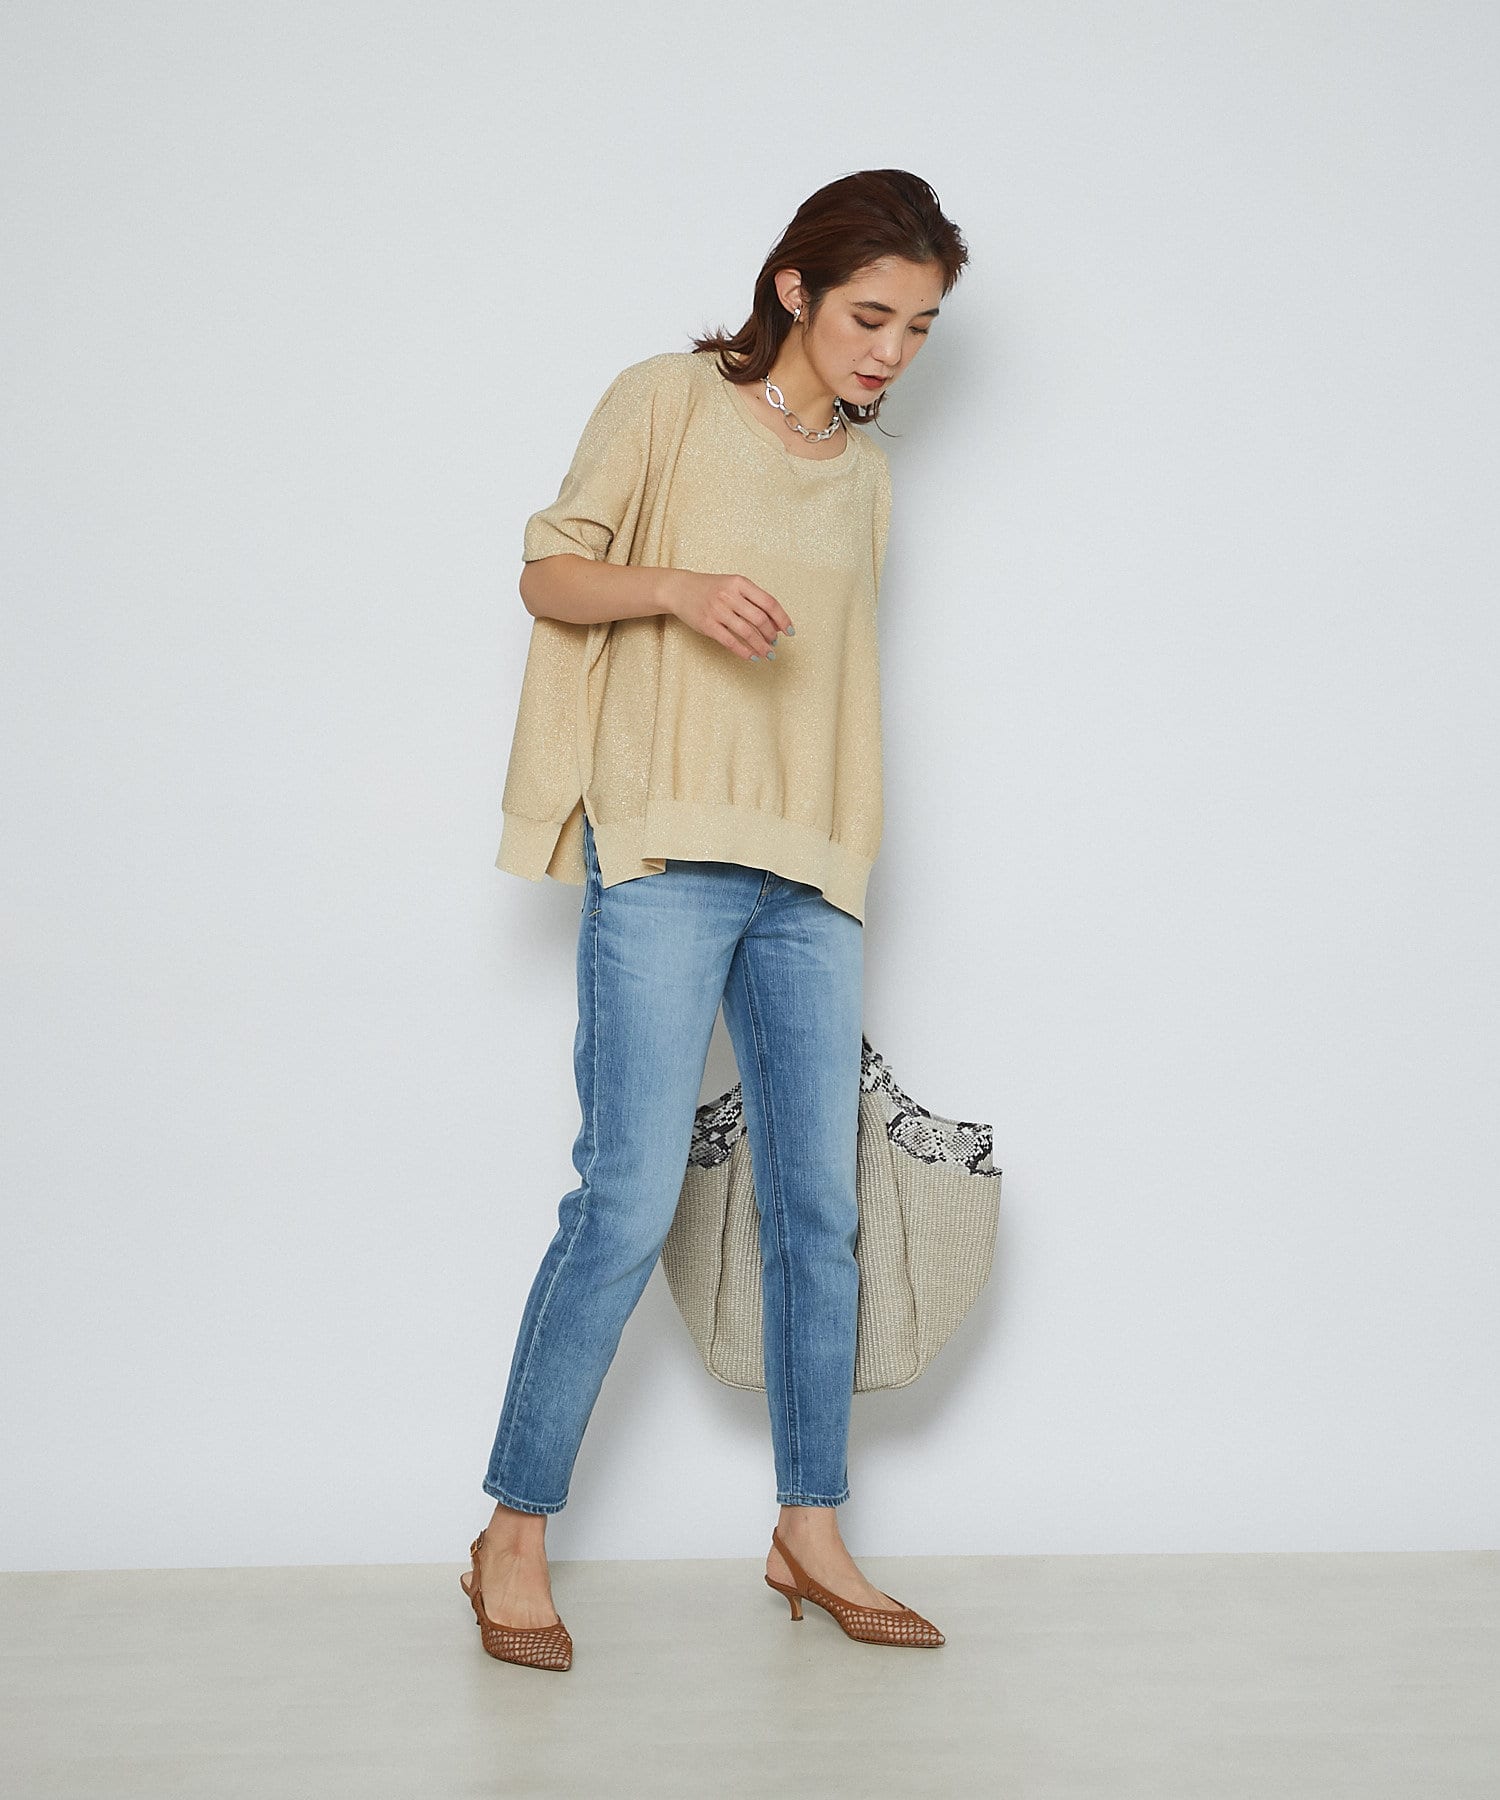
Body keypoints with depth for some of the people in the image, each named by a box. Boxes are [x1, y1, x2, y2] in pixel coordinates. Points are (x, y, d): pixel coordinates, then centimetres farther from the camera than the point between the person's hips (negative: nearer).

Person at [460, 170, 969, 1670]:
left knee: (820, 1203, 6)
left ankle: (809, 1533, 19)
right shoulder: (668, 400, 2)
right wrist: (677, 586, -18)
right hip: (663, 851, -6)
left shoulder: (865, 475, 18)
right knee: (631, 1199, -10)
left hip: (808, 871, 6)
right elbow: (549, 576, 2)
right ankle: (512, 1534, 5)